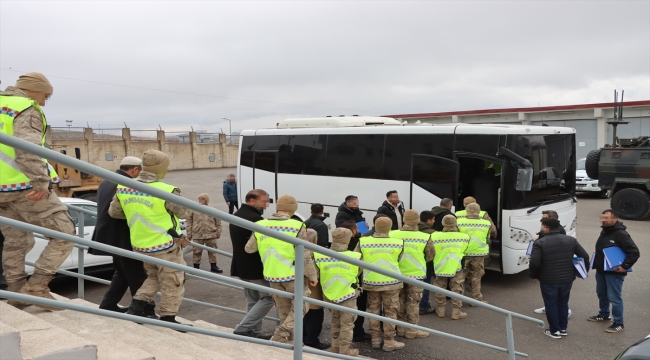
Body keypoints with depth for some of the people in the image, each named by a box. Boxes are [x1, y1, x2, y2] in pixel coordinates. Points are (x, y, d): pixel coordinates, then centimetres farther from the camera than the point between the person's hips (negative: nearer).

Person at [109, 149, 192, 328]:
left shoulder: (123, 188, -5)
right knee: (173, 284, 12)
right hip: (165, 246, -6)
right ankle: (167, 318, 18)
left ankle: (137, 305, 19)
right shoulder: (166, 191, -24)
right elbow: (184, 212, -9)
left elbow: (113, 212, 9)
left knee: (153, 277, 29)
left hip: (140, 246, 6)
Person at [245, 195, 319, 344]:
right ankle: (279, 337, -2)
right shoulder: (297, 226, -14)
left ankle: (289, 340, 26)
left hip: (272, 276, 5)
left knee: (284, 311, 19)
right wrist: (312, 276, 0)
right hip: (294, 275, -4)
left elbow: (249, 249, 11)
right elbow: (305, 256, -12)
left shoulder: (260, 226, -2)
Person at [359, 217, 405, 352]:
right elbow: (398, 260, 6)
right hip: (391, 282, -1)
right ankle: (389, 342, 15)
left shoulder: (363, 242, -9)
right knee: (390, 312, 9)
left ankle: (375, 340, 22)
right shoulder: (398, 243, -9)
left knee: (373, 310, 15)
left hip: (371, 282, 2)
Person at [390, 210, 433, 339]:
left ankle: (400, 328, 27)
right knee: (413, 303, 11)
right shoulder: (425, 238, -16)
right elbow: (430, 257, -2)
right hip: (416, 274, -2)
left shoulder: (392, 235, -13)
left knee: (400, 301, 17)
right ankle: (411, 330, 20)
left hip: (397, 274, 3)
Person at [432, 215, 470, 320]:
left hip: (440, 268, 0)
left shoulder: (435, 236, -14)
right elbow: (465, 252, 7)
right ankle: (456, 312, 14)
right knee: (457, 290, 12)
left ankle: (441, 310, 25)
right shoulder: (464, 237, -10)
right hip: (457, 268, 0)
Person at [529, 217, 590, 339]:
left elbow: (534, 263, -21)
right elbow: (585, 256, 2)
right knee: (563, 303, 21)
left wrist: (533, 275, -2)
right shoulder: (571, 240, 1)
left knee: (551, 305, 10)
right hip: (567, 279, 5)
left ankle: (555, 331, 18)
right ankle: (563, 328, 30)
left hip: (548, 280, -5)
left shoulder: (540, 243, -15)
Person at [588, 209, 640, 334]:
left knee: (614, 298, -3)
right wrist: (597, 264, 15)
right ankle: (604, 315, 39)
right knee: (601, 294, 22)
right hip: (601, 271, 9)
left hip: (614, 272, -9)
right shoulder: (604, 232, 9)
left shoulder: (621, 234, -20)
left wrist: (625, 266, -25)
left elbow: (634, 252, -24)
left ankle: (619, 323, 8)